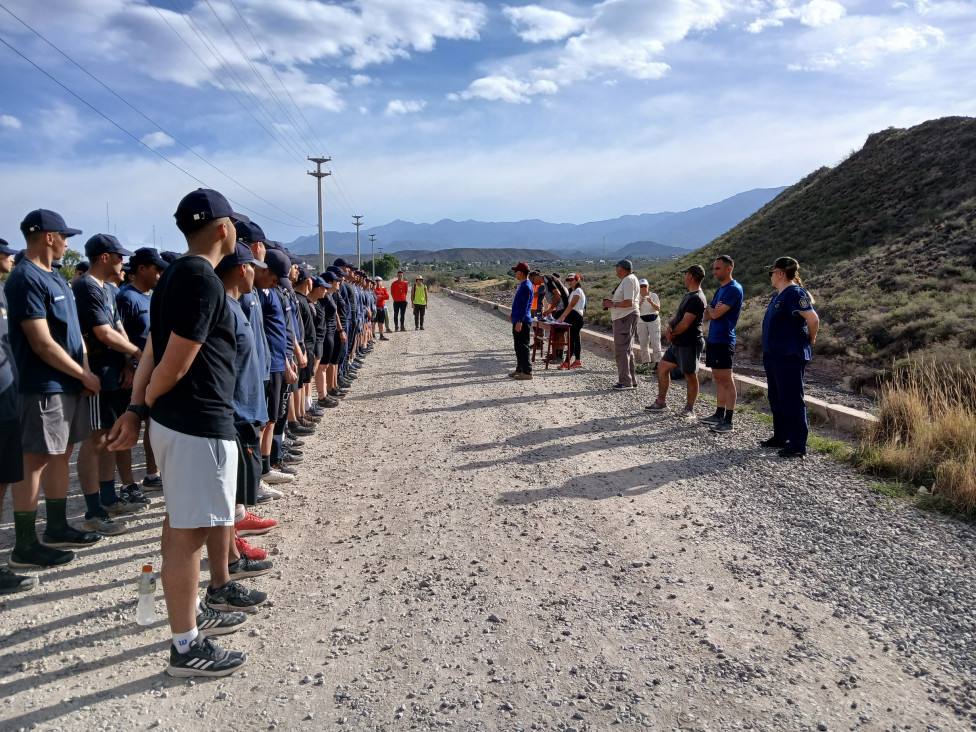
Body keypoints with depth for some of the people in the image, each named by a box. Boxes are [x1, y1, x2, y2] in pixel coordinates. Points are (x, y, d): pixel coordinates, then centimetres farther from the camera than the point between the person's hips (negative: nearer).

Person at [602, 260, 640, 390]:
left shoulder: (628, 280, -14)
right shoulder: (627, 280, 20)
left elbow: (629, 302, -23)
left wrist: (613, 304, -14)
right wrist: (611, 302, 12)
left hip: (626, 318, -11)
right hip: (623, 318, 11)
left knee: (622, 350, -9)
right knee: (627, 350, 15)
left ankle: (626, 381, -7)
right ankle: (631, 381, 21)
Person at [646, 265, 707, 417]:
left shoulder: (697, 299, -19)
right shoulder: (689, 296, 14)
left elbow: (685, 324, -22)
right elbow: (677, 316, 15)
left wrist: (672, 333, -5)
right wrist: (670, 328, -5)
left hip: (689, 345, -10)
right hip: (677, 343, 10)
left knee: (690, 376, 2)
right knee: (662, 367, 12)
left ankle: (689, 409, 12)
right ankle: (661, 402, 20)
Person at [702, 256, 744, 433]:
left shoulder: (734, 289, -12)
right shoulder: (720, 289, 18)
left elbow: (716, 314, -18)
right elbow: (708, 316, 15)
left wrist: (710, 309, 4)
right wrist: (712, 309, -6)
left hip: (723, 340, -10)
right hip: (713, 339, 10)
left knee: (726, 380, -7)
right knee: (718, 378, 13)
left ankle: (728, 421, -6)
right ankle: (719, 415, 21)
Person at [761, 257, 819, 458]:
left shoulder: (795, 293, -17)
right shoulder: (779, 294, 14)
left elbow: (813, 318, -25)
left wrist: (810, 340, -10)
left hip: (790, 356, -11)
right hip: (773, 354, 11)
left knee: (791, 400, -6)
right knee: (776, 398, 18)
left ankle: (798, 445, 0)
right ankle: (780, 437, 30)